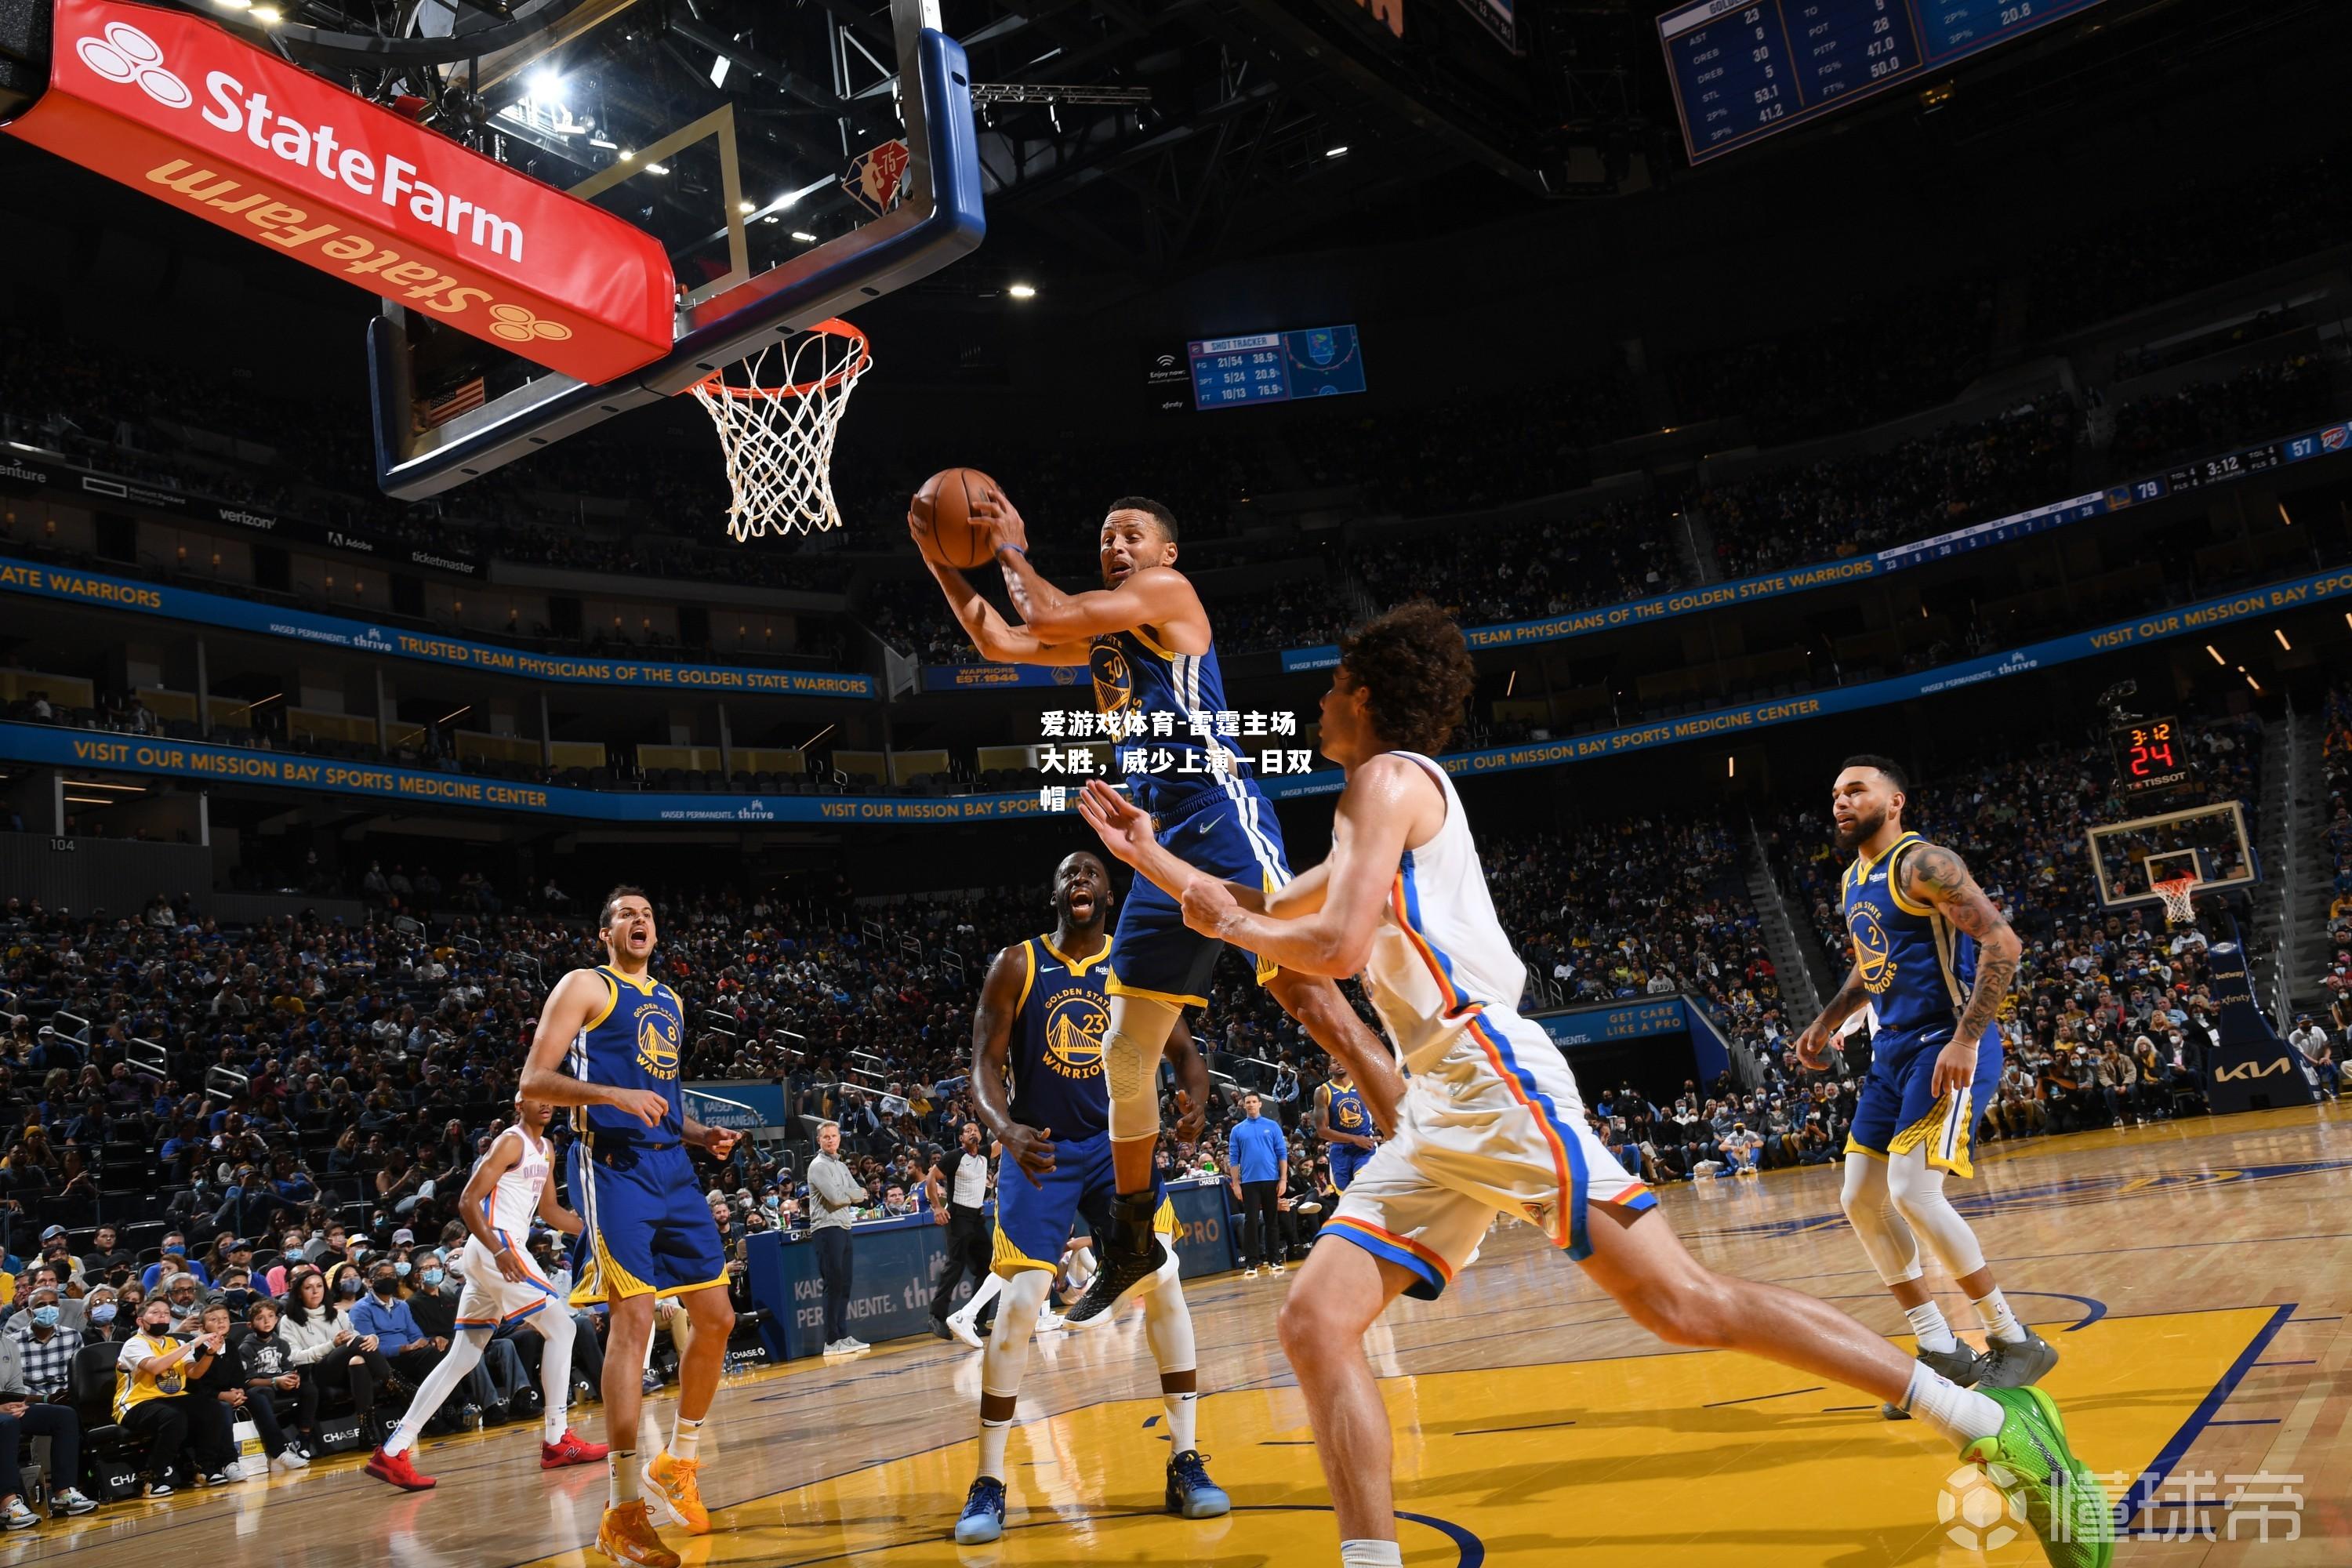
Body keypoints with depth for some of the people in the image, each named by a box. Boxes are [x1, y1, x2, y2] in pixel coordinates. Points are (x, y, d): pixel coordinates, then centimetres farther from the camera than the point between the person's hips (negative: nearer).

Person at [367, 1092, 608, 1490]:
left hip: (497, 1252, 9)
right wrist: (499, 1251, -26)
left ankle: (393, 1452, 7)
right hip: (496, 1247, -9)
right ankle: (557, 1440, -4)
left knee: (464, 1357, 8)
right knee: (560, 1327, -7)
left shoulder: (545, 1150, 20)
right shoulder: (511, 1142, -9)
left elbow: (549, 1209, 28)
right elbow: (468, 1201, -15)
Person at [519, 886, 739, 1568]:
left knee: (717, 1318, 6)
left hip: (674, 1167, 7)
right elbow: (533, 1083, -8)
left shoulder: (670, 1002, 21)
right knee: (633, 1317, -15)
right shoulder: (585, 986, 0)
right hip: (615, 1167, -7)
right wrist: (611, 1093, -22)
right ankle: (623, 1510, -10)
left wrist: (701, 1135, 11)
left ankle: (678, 1464, 23)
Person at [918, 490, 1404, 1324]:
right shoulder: (1101, 631, 23)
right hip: (1160, 837, 8)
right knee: (1124, 1053, 10)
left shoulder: (1169, 591, 0)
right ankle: (1132, 1242, 22)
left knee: (1306, 988, -23)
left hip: (1219, 813, -8)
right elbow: (997, 641, 26)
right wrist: (941, 559, 21)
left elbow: (1048, 617, -9)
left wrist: (1012, 549, 6)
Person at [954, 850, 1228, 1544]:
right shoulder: (1015, 966, -6)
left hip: (1118, 1142, 2)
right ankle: (988, 1482, 3)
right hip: (1038, 1150, -1)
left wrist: (1196, 1100, -22)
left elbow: (1183, 1049, 2)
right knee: (1020, 1303, -10)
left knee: (1163, 1281, -12)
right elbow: (985, 1065, -7)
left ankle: (1185, 1463, 0)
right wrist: (1005, 1129, -28)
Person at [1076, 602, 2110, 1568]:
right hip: (1436, 1112, 10)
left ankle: (1997, 1428, -6)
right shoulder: (1376, 809, 26)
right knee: (1315, 1324, -1)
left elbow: (1335, 946, -16)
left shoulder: (1388, 777, -3)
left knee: (1684, 1304, -12)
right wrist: (1152, 859, 36)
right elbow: (1274, 914, 37)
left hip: (1494, 1084, -10)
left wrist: (1229, 927, 2)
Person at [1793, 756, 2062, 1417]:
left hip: (1948, 1046, -9)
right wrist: (1828, 1021, 18)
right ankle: (1941, 1350, 15)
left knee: (1912, 1191, -20)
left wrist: (1966, 1040, -26)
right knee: (1861, 1200, 6)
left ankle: (2016, 1342, -4)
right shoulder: (1854, 880, 15)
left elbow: (2002, 942, -20)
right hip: (1892, 1050, 10)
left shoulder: (1922, 864, -13)